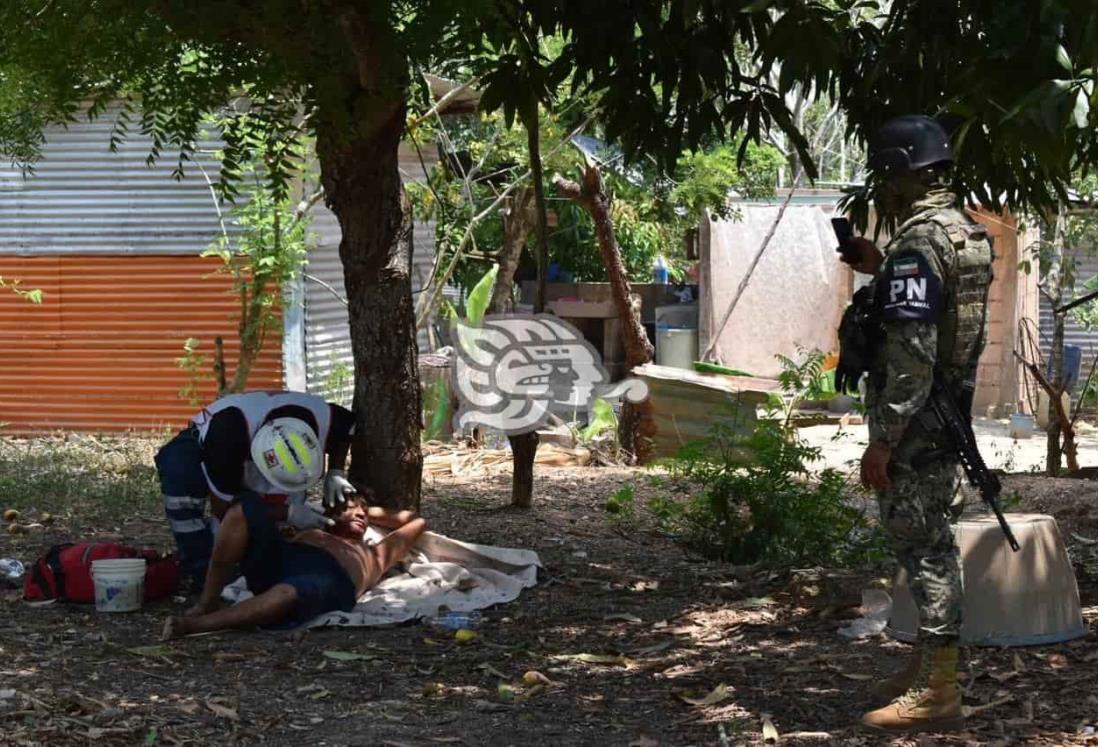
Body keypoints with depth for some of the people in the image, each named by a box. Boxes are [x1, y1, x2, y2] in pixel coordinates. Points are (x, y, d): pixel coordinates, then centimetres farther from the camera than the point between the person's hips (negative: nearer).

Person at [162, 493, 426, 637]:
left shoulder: (373, 555, 40)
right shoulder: (307, 534, 42)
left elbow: (416, 521, 50)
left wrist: (371, 513, 53)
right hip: (277, 562, 3)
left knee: (290, 591, -42)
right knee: (247, 506, -22)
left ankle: (192, 625, -44)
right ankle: (207, 604, -25)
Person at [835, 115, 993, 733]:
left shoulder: (918, 244, -19)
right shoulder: (970, 232, 11)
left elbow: (911, 353, -24)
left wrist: (882, 441, -22)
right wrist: (882, 271, 16)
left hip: (914, 422, -10)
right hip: (953, 413, 10)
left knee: (924, 546, -5)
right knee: (933, 541, 17)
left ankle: (938, 693, -2)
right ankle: (929, 668, 27)